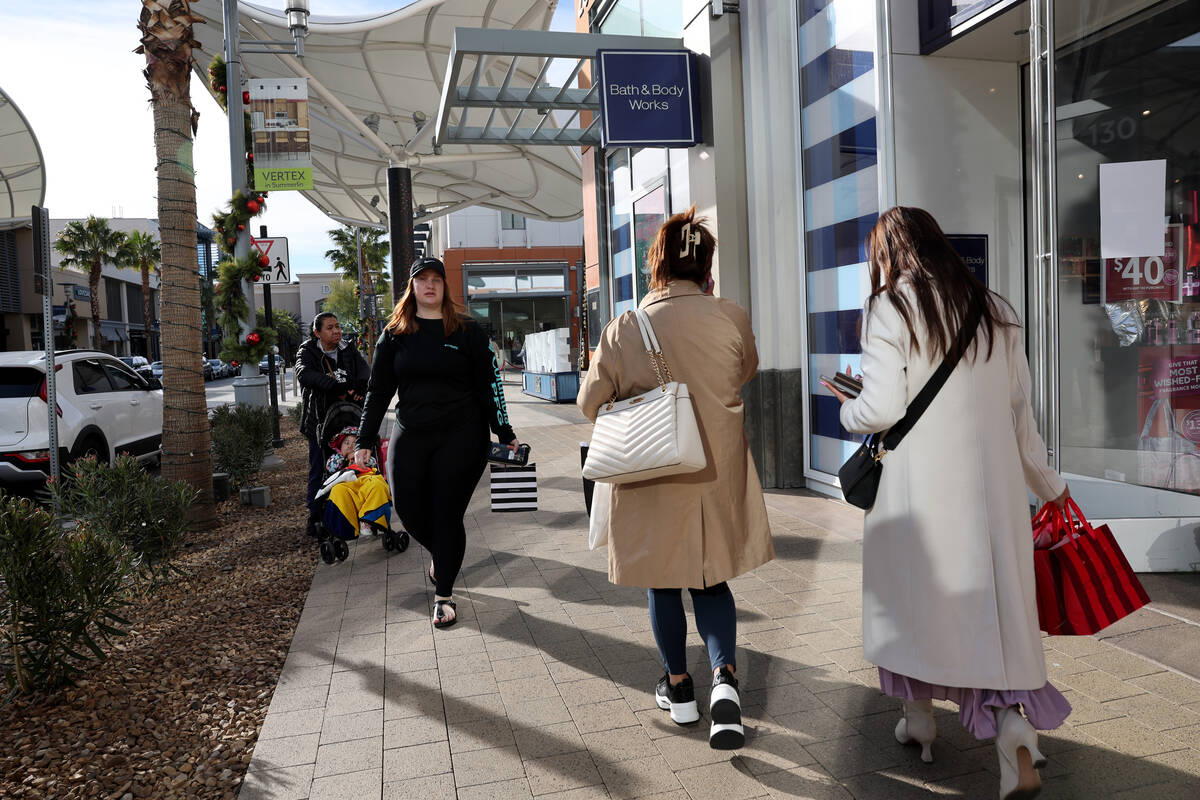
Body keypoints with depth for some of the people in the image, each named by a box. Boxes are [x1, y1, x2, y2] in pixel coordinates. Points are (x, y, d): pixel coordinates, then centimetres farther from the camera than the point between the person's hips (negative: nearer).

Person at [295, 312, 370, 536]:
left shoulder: (349, 350, 11)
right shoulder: (307, 351, -1)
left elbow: (364, 370, -4)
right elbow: (304, 373, -22)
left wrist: (359, 388, -27)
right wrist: (337, 388, -32)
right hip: (319, 422, -3)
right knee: (319, 471, 1)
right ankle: (315, 519, 12)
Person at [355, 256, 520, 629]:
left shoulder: (467, 330, 1)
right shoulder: (395, 334, 7)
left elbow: (488, 384, 2)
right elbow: (378, 390, 9)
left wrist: (505, 434, -2)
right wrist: (365, 440, 5)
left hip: (461, 436, -2)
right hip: (410, 437, 3)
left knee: (447, 515, 0)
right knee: (409, 510, 4)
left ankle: (444, 595, 16)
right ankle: (440, 554, 37)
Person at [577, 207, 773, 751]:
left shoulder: (625, 329, -14)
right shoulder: (732, 319, -10)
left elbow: (589, 402, -6)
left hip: (652, 478, -1)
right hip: (717, 474, 2)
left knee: (662, 581, 16)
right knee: (711, 578, 17)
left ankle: (679, 687, 29)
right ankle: (724, 676, -2)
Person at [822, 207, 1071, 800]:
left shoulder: (889, 309, -6)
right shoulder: (994, 311, 9)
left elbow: (883, 408, -15)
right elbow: (1020, 412, 12)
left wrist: (847, 409, 7)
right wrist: (1048, 485, 24)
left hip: (918, 487, -4)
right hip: (992, 484, 4)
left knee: (913, 595, 14)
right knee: (992, 604, 9)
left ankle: (919, 722, 30)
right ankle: (1014, 731, -8)